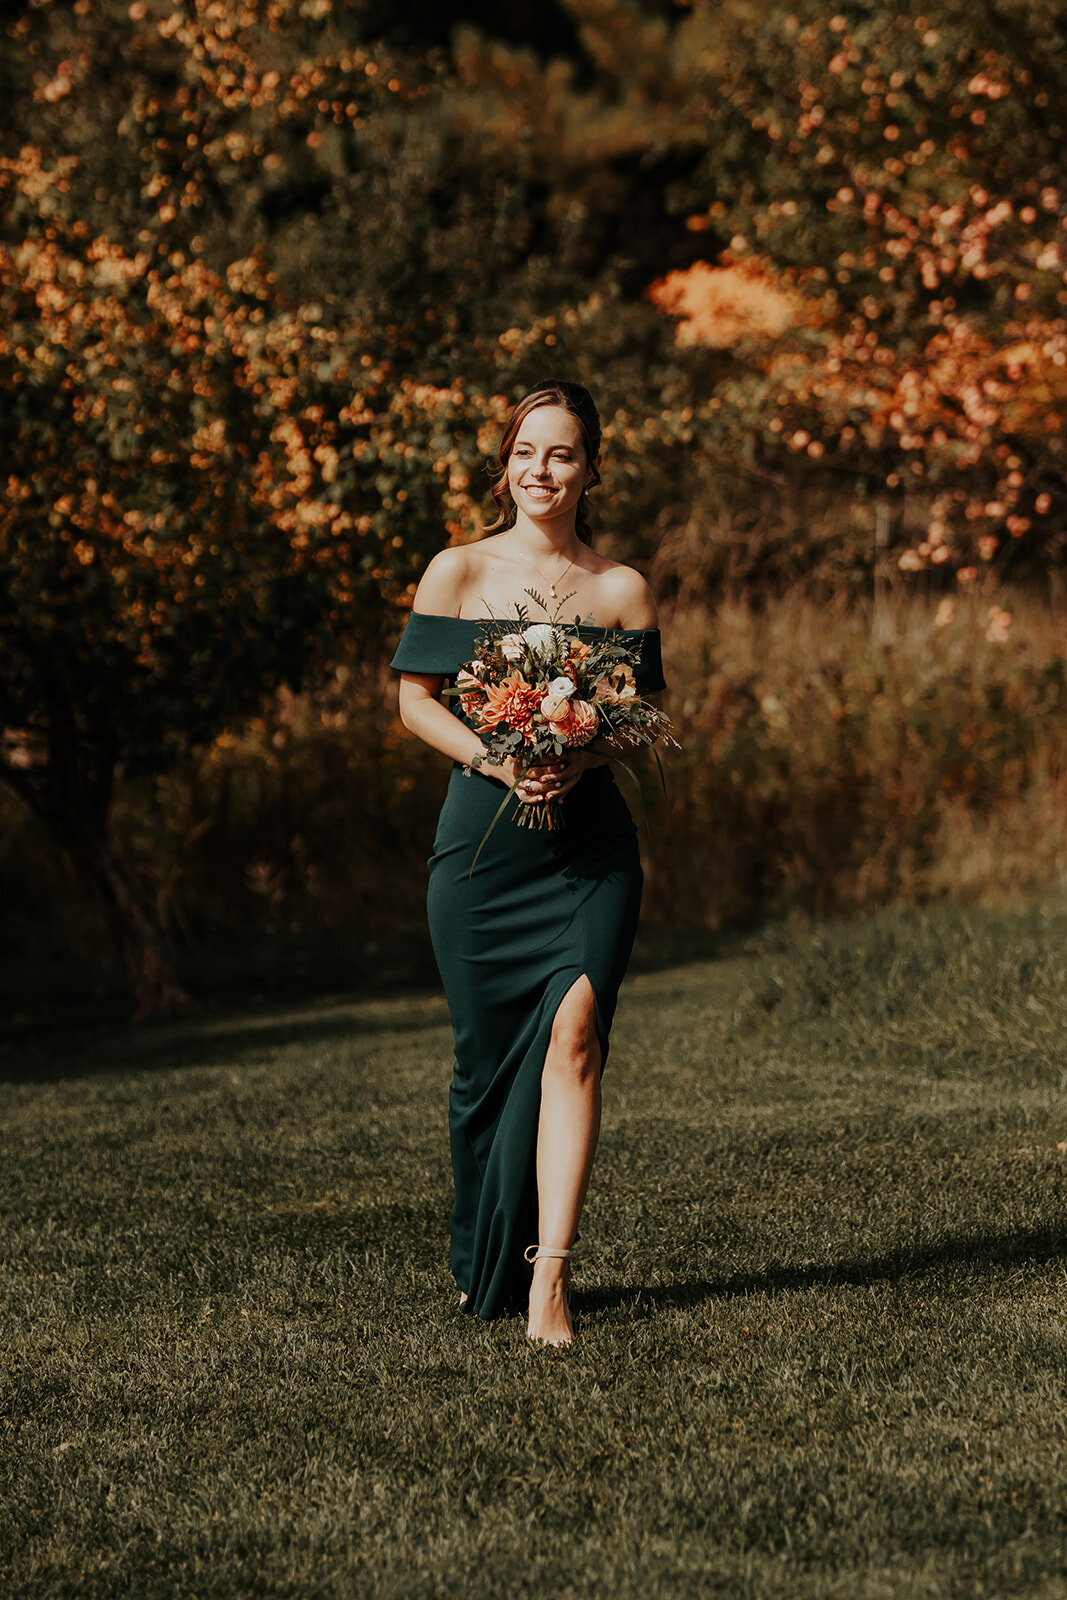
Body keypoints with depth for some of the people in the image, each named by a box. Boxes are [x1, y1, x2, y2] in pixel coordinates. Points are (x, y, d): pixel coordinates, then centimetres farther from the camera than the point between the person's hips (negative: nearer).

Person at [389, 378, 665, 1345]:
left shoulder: (622, 591, 6)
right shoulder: (458, 573, 5)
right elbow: (416, 697, 3)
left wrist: (584, 758, -14)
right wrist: (496, 760, -14)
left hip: (590, 840, 0)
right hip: (483, 836, 0)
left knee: (574, 1033, -17)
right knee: (487, 1052, 5)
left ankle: (547, 1276, -19)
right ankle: (485, 1266, 26)